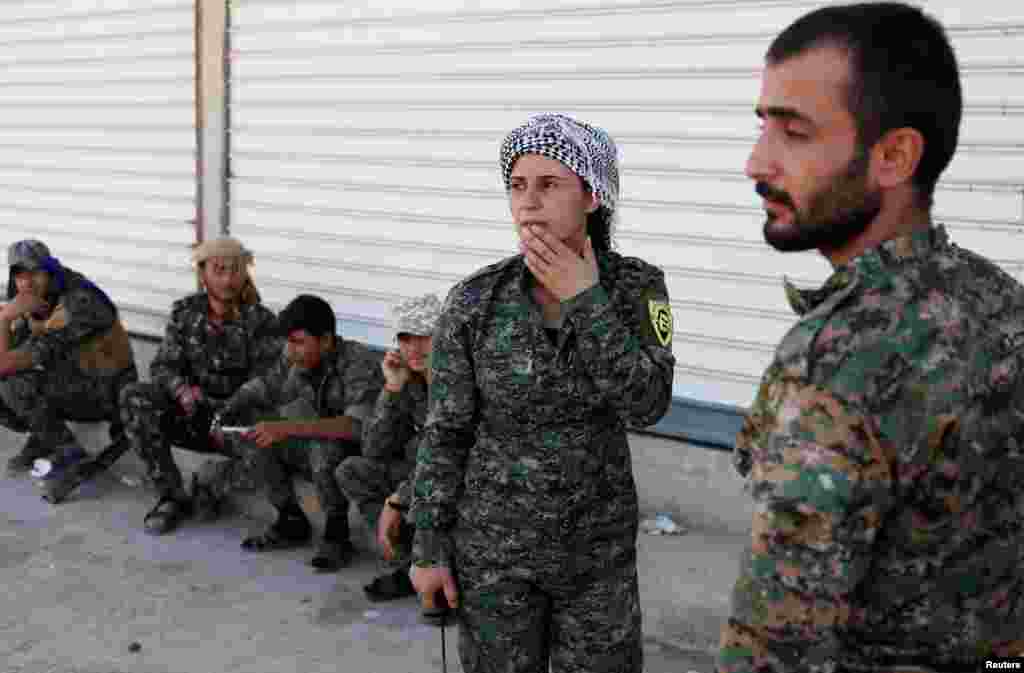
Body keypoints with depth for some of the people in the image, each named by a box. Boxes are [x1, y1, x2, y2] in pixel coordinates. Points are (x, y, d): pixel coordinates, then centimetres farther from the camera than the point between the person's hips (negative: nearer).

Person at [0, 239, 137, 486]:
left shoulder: (78, 304, -31)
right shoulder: (37, 299, -2)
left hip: (107, 392, -8)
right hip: (72, 385, 8)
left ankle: (70, 455, -11)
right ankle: (43, 437, 15)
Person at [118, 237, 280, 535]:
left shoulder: (261, 320, -13)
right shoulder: (184, 312, -3)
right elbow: (163, 365, -5)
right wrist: (182, 389, -28)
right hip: (192, 412, 3)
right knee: (134, 398, -23)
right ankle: (172, 496, -14)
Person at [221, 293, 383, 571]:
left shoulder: (359, 362, -26)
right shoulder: (295, 361, -6)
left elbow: (359, 424, -41)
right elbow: (260, 389, 9)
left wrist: (289, 428, -45)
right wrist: (223, 415, -11)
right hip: (322, 455, 7)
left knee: (323, 447, -36)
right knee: (254, 438, -6)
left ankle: (337, 535, -15)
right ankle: (292, 522, 6)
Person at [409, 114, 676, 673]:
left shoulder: (638, 286, -9)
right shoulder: (474, 301, -13)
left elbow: (647, 402, -21)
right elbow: (445, 432, -7)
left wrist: (584, 299, -24)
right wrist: (429, 549, -4)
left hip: (599, 542, 2)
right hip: (495, 540, -1)